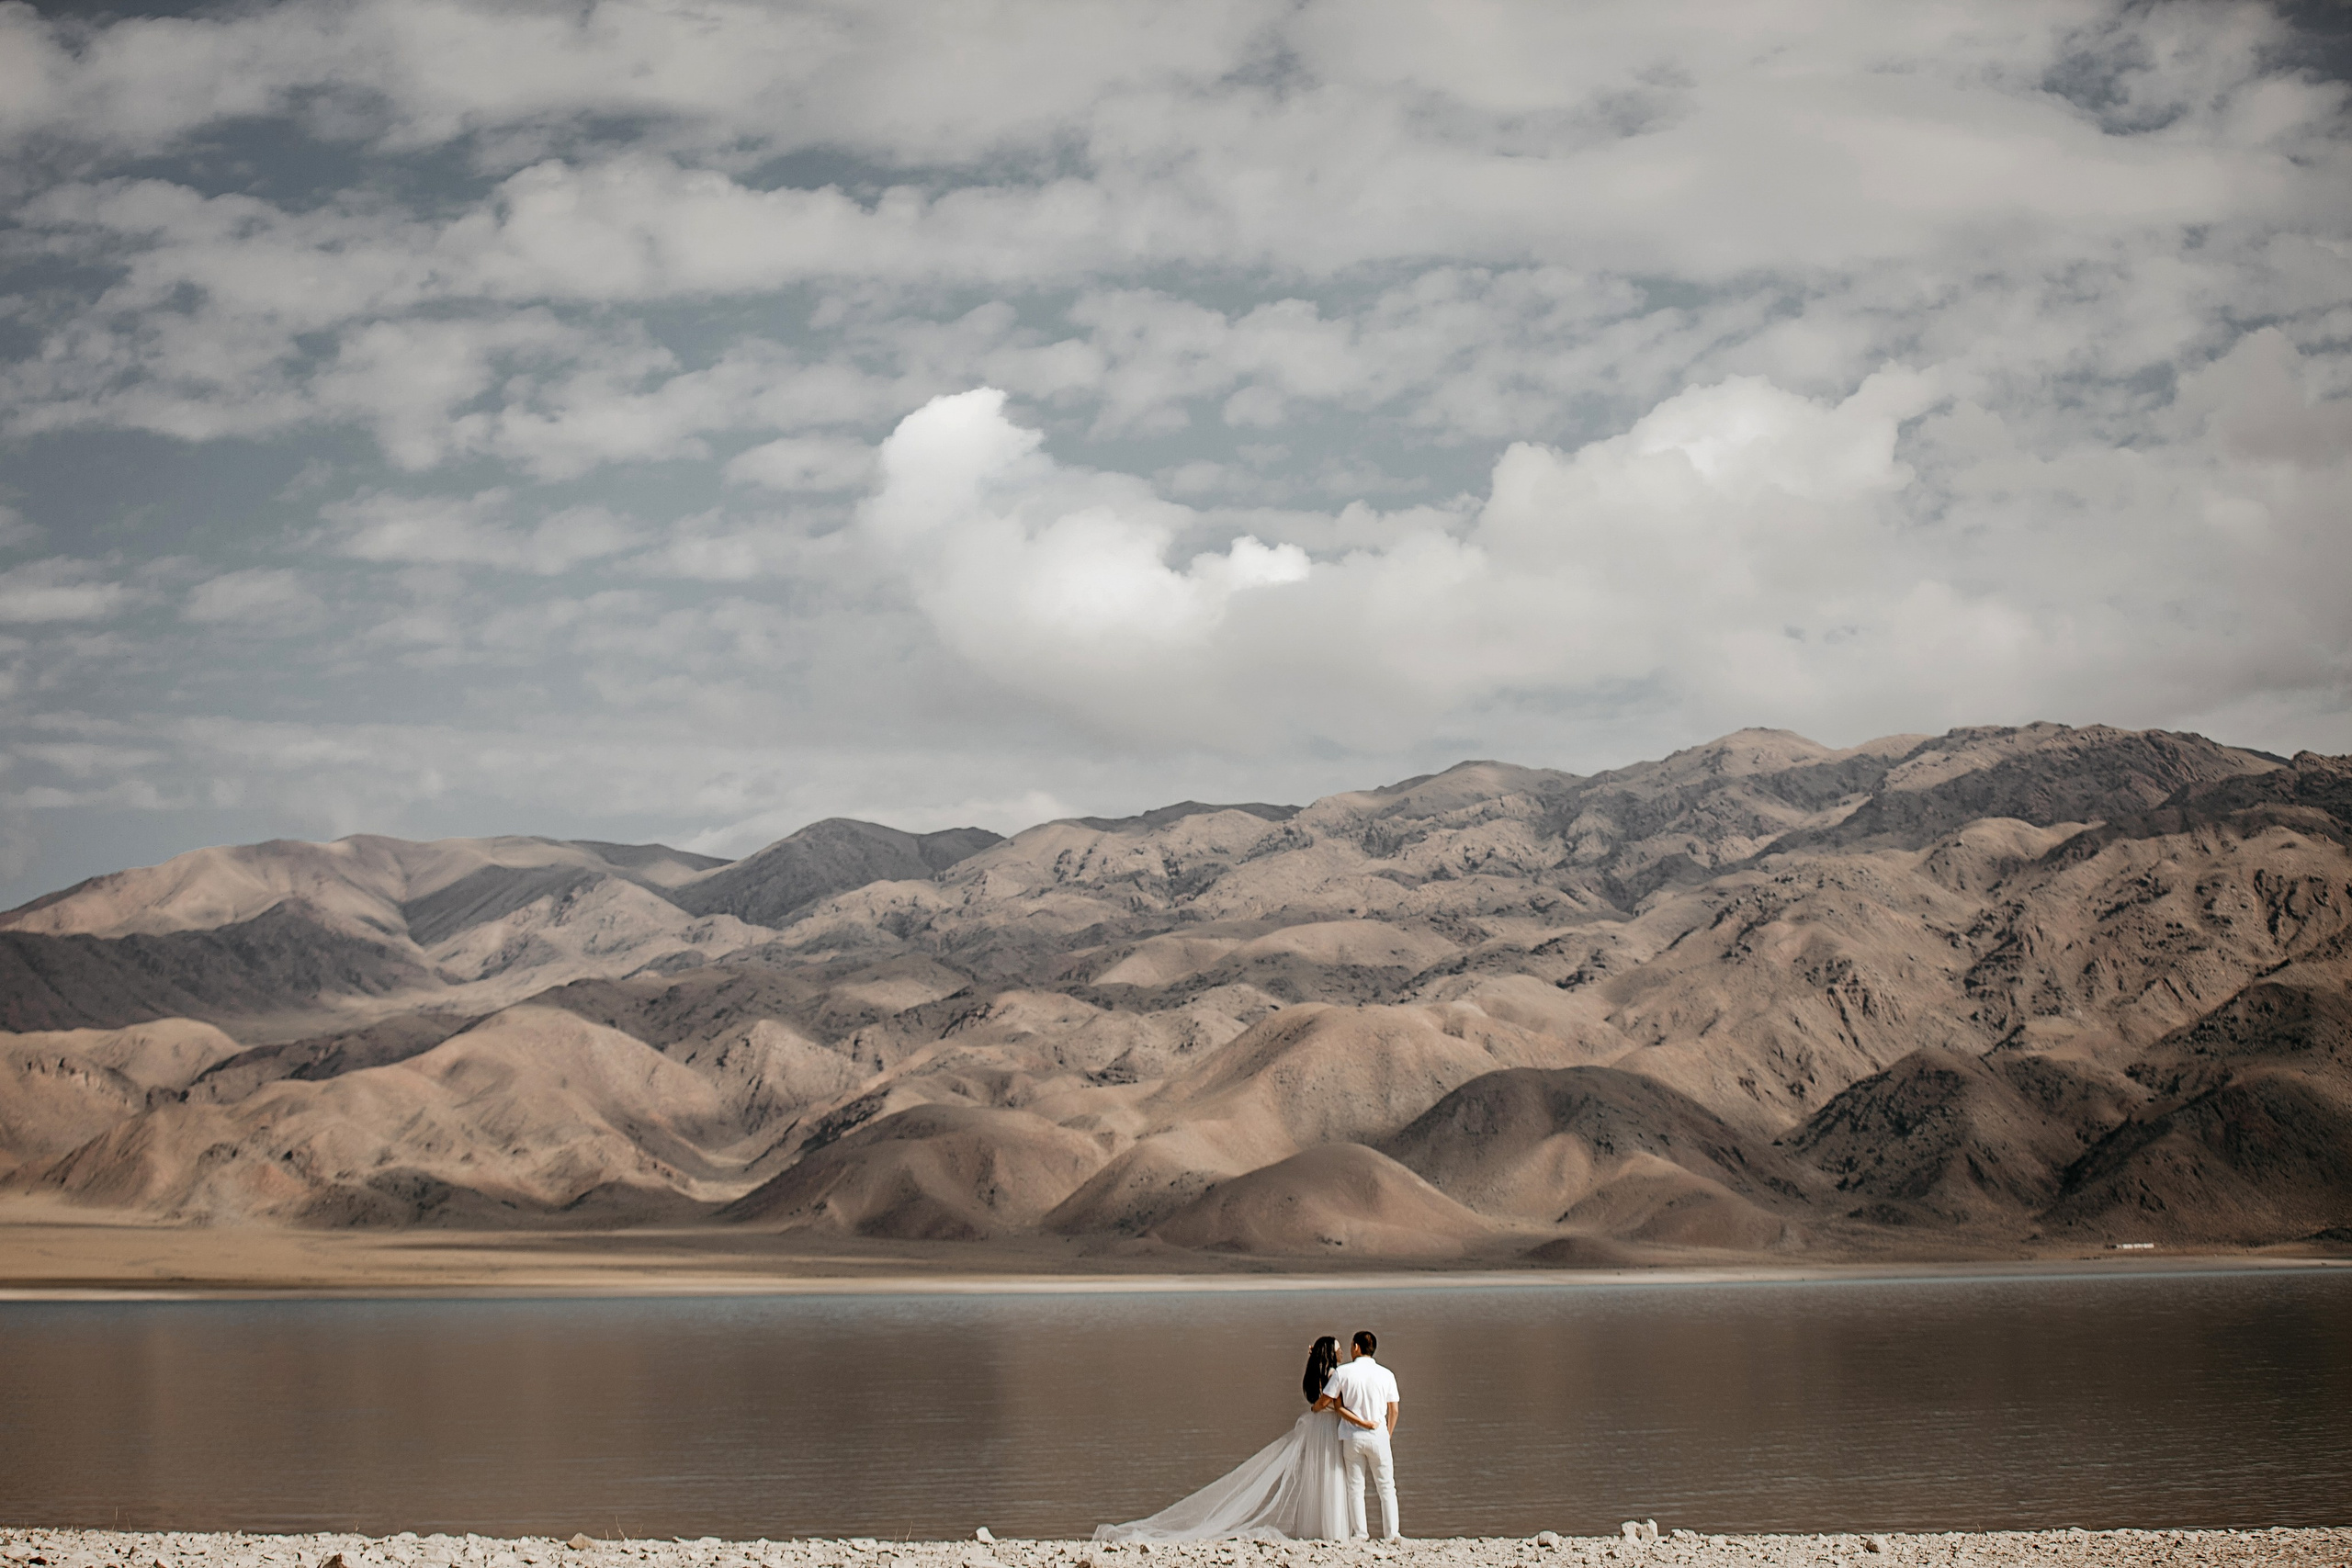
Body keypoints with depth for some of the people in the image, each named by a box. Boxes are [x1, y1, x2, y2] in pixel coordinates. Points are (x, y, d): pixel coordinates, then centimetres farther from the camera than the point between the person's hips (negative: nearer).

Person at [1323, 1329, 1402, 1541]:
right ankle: (1390, 1533, 5)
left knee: (1355, 1487, 9)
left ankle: (1360, 1533, 9)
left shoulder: (1343, 1372, -5)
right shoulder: (1386, 1374, -1)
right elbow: (1393, 1410, 2)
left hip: (1352, 1436, 0)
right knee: (1386, 1487, 8)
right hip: (1378, 1436, 0)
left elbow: (1325, 1400, -3)